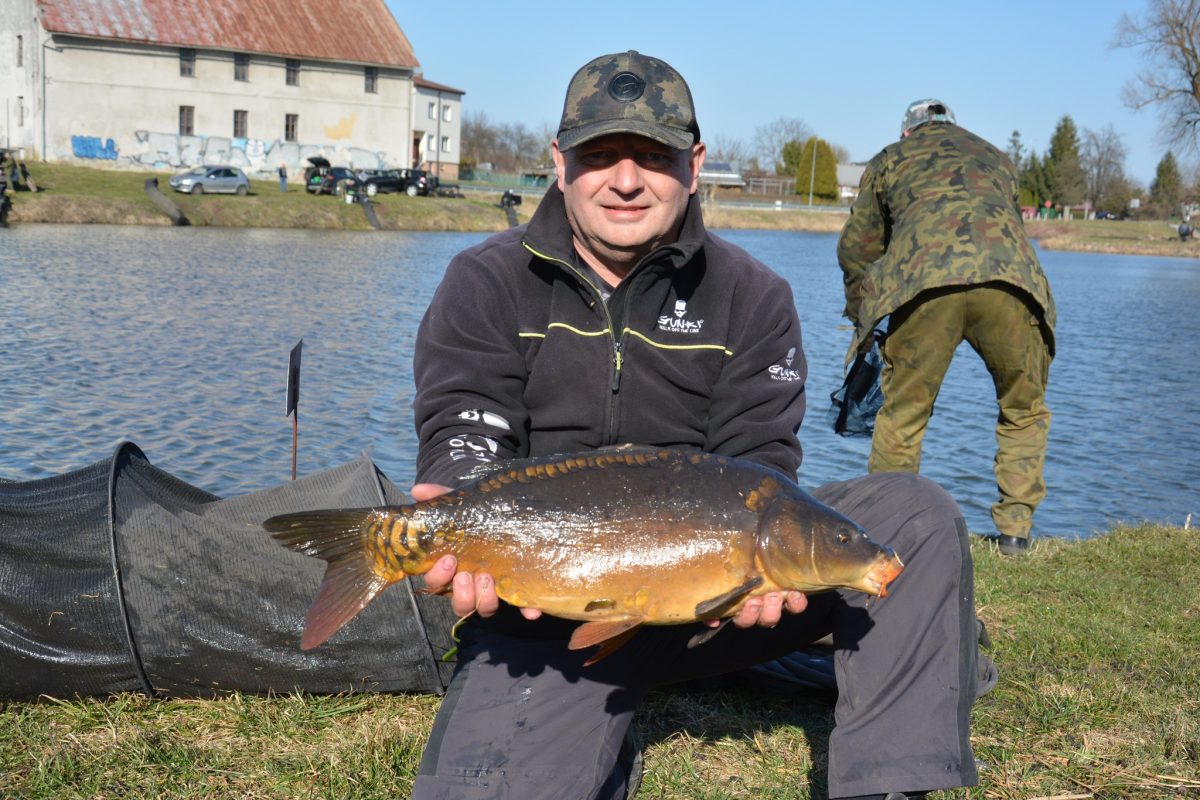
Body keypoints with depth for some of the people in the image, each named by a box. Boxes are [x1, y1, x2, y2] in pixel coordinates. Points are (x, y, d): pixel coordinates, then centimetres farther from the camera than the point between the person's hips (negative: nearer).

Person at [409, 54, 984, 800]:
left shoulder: (752, 296, 3)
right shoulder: (487, 283, 2)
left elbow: (760, 465, -4)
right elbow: (462, 438, -10)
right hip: (546, 620, 0)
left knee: (914, 514, -17)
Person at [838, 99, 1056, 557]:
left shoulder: (890, 159, 31)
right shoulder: (996, 159, 39)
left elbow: (855, 248, 30)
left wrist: (860, 319, 44)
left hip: (925, 280, -2)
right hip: (1010, 277, 2)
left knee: (902, 414, 10)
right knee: (1024, 410, 20)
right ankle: (1014, 529, 19)